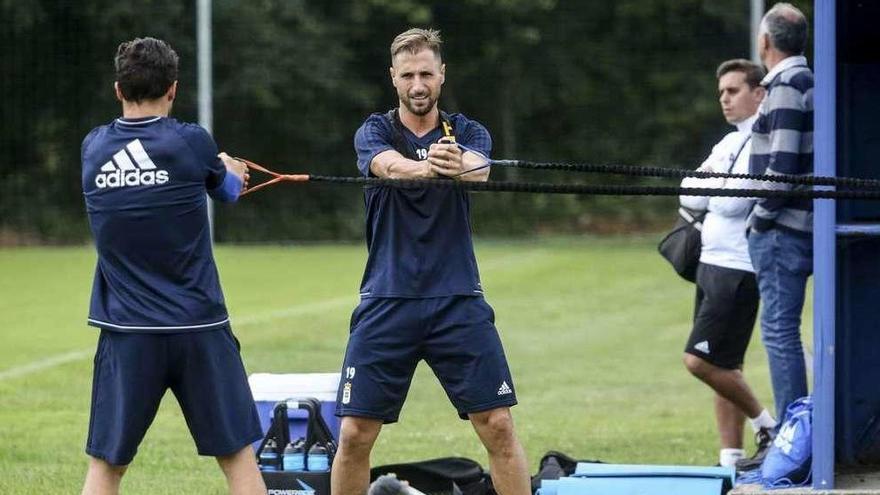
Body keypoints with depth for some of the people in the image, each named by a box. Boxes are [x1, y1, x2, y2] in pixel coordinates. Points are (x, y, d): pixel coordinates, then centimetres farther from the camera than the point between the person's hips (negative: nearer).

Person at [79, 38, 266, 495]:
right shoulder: (191, 143, -7)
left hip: (127, 335, 2)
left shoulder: (93, 148, 2)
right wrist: (230, 170, 38)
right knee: (238, 456, 7)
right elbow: (229, 189, 13)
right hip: (199, 328, -2)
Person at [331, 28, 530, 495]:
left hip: (458, 302, 1)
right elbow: (390, 165, -20)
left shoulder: (468, 133, 7)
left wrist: (459, 166, -43)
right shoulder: (375, 132, 4)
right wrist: (429, 166, -44)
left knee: (499, 427, -5)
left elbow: (480, 171, -17)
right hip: (386, 301, 0)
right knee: (355, 434, -2)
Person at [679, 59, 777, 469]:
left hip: (739, 269, -9)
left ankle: (764, 422, 3)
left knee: (701, 360, -13)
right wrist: (714, 193, -8)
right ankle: (731, 458, 10)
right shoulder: (728, 144, 17)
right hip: (711, 264, 9)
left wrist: (706, 190, -1)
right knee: (723, 367, 8)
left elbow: (732, 203, -20)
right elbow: (688, 194, 10)